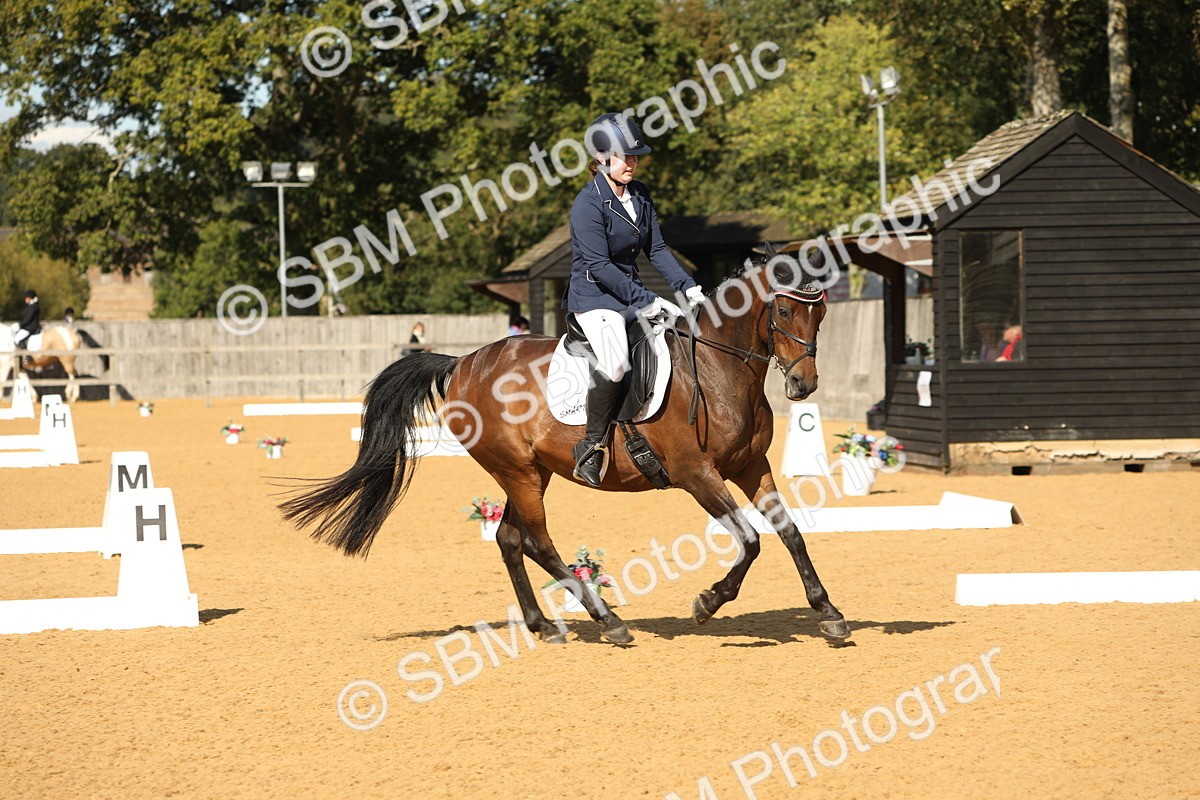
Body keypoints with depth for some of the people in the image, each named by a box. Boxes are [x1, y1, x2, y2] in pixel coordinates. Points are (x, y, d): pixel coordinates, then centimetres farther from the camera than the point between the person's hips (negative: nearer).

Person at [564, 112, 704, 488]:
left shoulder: (640, 195, 8)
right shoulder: (588, 204, -16)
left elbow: (656, 249, 10)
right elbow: (599, 266, -21)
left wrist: (688, 287, -4)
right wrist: (646, 301, -24)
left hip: (632, 294, 9)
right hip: (594, 297, -9)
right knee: (615, 360, -35)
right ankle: (592, 446, -22)